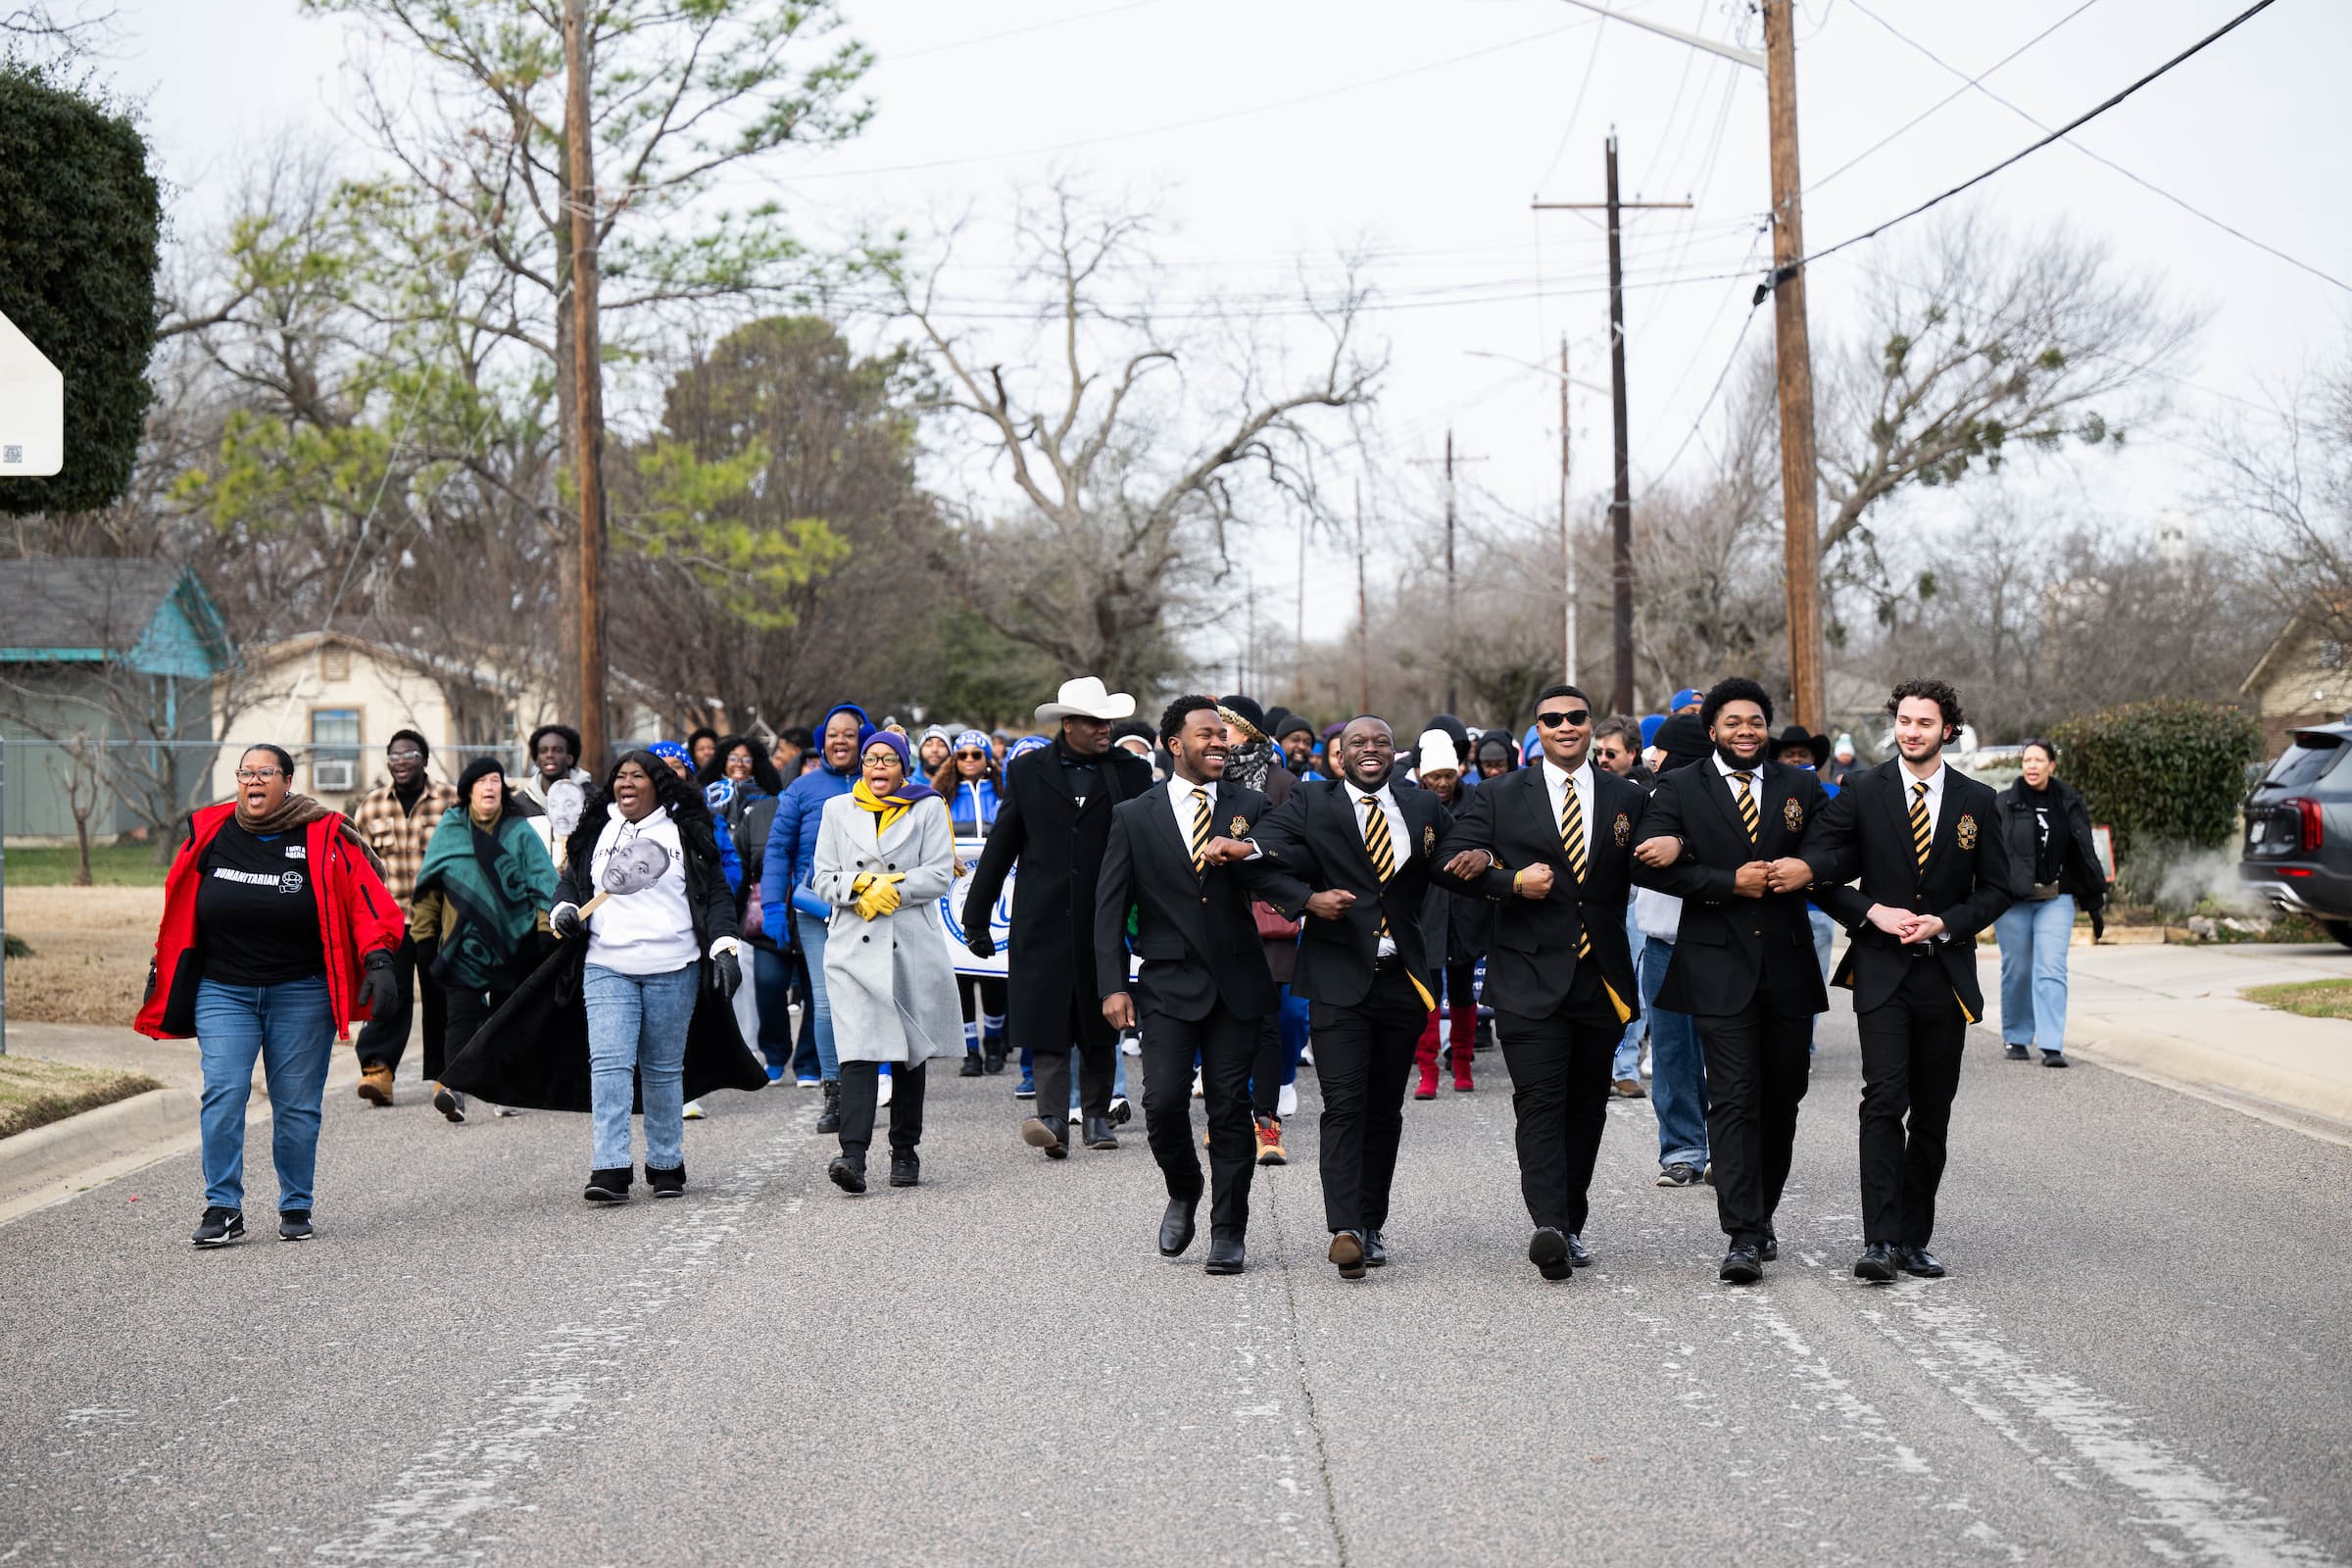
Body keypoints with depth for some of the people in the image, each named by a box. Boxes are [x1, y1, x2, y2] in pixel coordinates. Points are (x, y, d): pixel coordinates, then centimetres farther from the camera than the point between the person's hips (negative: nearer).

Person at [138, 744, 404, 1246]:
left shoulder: (323, 838, -4)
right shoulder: (209, 834, 4)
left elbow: (365, 897, -9)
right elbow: (178, 909, 15)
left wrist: (378, 960, -21)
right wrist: (161, 972, 18)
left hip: (300, 995, -2)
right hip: (223, 993, 2)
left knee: (297, 1105, 4)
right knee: (223, 1095, -10)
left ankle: (295, 1208, 16)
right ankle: (223, 1209, -4)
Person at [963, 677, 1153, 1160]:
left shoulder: (1132, 772, 6)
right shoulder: (1028, 770, 6)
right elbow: (1001, 844, 9)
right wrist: (977, 914, 8)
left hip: (1105, 920, 1)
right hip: (1044, 919, -1)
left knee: (1100, 1025, 9)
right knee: (1048, 1023, -9)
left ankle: (1097, 1115, 21)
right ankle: (1052, 1120, -15)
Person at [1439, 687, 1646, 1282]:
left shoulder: (1628, 798, 11)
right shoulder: (1501, 798, 5)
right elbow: (1453, 857, 1)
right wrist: (1511, 883, -12)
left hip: (1602, 977, 3)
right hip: (1530, 976, -3)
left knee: (1586, 1105, 10)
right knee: (1539, 1101, -12)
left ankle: (1570, 1226, 20)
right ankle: (1549, 1226, -22)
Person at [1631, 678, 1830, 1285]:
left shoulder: (1802, 789, 10)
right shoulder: (1679, 789, 3)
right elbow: (1648, 866, -6)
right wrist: (1730, 882, -15)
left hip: (1788, 966, 3)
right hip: (1720, 967, -3)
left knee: (1782, 1097, 9)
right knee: (1733, 1099, -9)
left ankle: (1761, 1215, 27)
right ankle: (1743, 1236, -12)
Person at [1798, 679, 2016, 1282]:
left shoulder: (1977, 802, 7)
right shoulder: (1862, 791, 1)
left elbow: (1995, 889, 8)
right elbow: (1818, 871, 0)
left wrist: (1944, 924, -8)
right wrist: (1873, 912, -13)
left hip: (1946, 972, 3)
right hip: (1881, 969, -3)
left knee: (1932, 1114, 7)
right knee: (1884, 1100, -15)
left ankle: (1914, 1239, 16)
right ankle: (1880, 1240, -17)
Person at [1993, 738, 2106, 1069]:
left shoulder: (2069, 803, 5)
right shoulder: (2005, 804, -2)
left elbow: (2085, 854, 11)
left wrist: (2095, 905, 12)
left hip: (2056, 899, 1)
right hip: (2013, 901, -1)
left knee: (2052, 970, -7)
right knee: (2017, 970, 6)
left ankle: (2051, 1047, -10)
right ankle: (2016, 1039, 22)